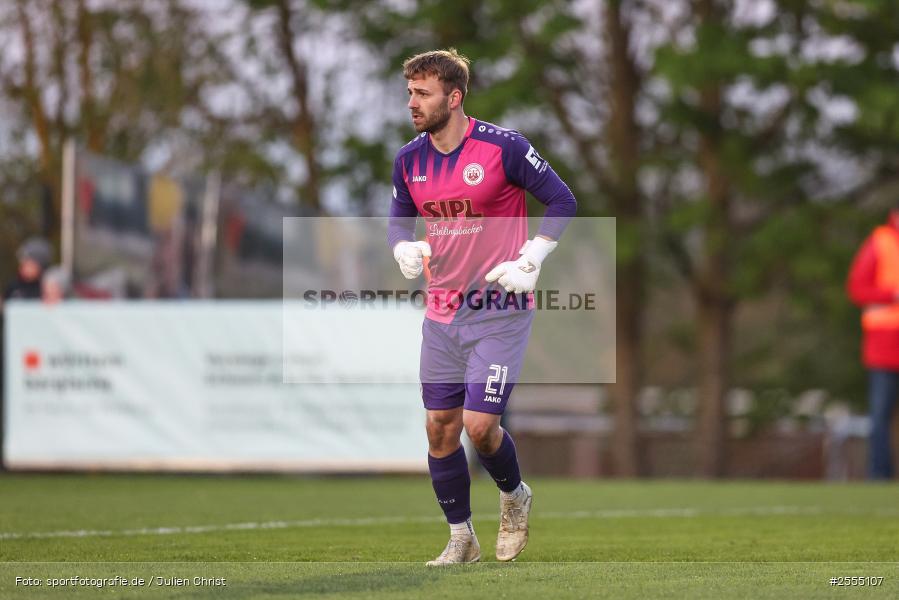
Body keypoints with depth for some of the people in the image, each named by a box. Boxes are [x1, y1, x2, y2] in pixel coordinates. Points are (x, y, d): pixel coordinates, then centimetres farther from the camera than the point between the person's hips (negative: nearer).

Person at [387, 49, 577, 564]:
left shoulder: (503, 147, -13)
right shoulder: (409, 160, 3)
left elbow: (562, 201, -5)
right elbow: (400, 218, 18)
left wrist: (529, 263, -11)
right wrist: (404, 249, -5)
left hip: (500, 310, -5)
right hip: (442, 313, 5)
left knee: (479, 425, -12)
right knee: (440, 429, 4)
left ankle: (514, 497, 20)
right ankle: (461, 539, 19)